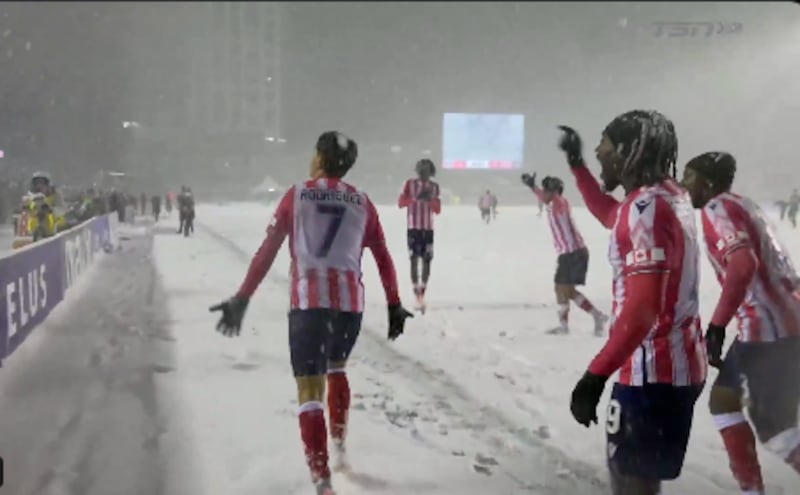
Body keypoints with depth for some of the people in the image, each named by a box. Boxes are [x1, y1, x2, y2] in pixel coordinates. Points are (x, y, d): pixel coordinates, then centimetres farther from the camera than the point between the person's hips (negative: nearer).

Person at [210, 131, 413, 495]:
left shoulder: (297, 196, 5)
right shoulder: (362, 203, 11)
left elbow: (267, 252, 2)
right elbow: (384, 260, 11)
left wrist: (242, 299, 5)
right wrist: (394, 305, 20)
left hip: (308, 301, -3)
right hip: (350, 301, 3)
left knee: (309, 390, -2)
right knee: (336, 367, 30)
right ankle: (339, 443, 36)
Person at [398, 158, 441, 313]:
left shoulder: (434, 187, 8)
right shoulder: (410, 184, 0)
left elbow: (438, 210, 6)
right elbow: (400, 203, -8)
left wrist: (430, 199, -12)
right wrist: (416, 198, -22)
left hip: (428, 229, 3)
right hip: (413, 228, -3)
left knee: (427, 260, 2)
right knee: (414, 260, -6)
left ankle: (422, 293, 15)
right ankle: (417, 296, -3)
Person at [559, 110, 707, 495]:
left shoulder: (646, 207, -21)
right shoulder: (669, 194, 8)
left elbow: (642, 310, -28)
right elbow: (609, 215, 30)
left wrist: (594, 376, -27)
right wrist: (575, 162, 33)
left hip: (654, 367, -10)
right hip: (678, 360, 10)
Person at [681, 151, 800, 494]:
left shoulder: (717, 208, -10)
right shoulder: (740, 204, 18)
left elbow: (743, 264, -27)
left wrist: (717, 325, -28)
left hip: (769, 331, -10)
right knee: (722, 399, 17)